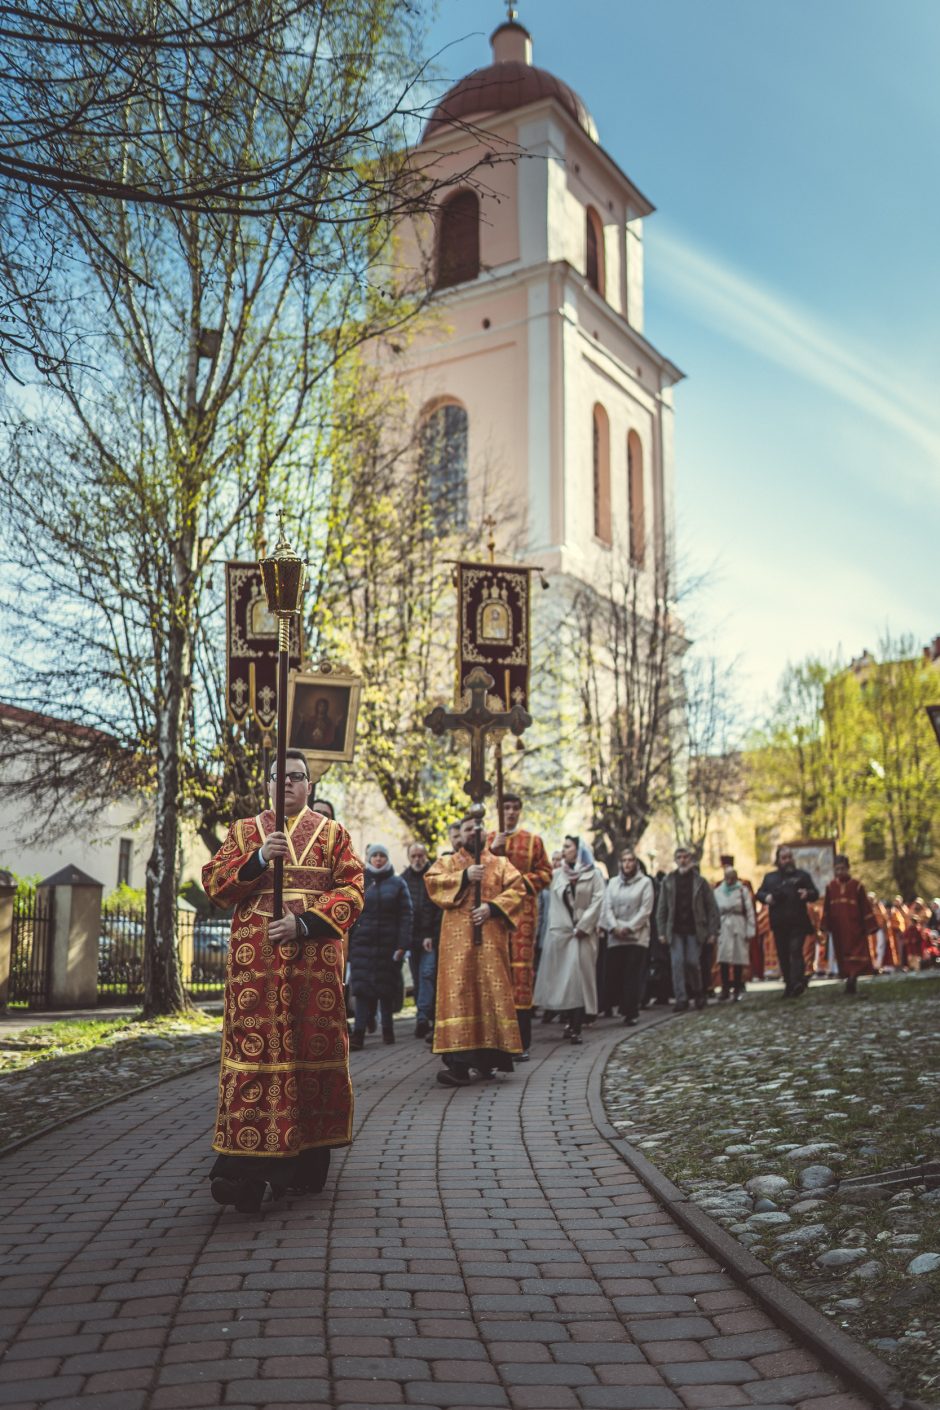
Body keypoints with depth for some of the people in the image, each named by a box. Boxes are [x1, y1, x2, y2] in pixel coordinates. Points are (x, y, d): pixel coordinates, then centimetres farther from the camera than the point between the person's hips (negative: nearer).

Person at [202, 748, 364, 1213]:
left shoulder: (332, 833, 12)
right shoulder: (243, 831, 15)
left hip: (315, 960, 0)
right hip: (254, 960, 0)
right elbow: (213, 882, 5)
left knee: (311, 1050, 0)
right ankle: (243, 1167, -11)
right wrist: (258, 860, -11)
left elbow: (351, 890, 2)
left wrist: (305, 922, -12)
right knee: (252, 1051, -8)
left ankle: (307, 1157, 10)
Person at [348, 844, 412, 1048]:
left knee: (387, 986, 6)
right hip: (362, 943, 0)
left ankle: (387, 1029, 19)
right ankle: (359, 1032, -11)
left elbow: (406, 915, -1)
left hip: (388, 944, 0)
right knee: (362, 986, -7)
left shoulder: (397, 884, 5)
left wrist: (402, 945, -9)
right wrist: (346, 944, -1)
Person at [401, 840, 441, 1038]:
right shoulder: (403, 879, 10)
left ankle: (423, 1017, -18)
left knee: (427, 974, -13)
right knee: (417, 979, 8)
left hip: (430, 938, -4)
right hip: (411, 938, 4)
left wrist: (432, 936, -13)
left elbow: (441, 909, -6)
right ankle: (427, 1017, 16)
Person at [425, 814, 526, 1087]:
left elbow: (517, 888, 2)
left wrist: (492, 907, -12)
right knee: (458, 993, -9)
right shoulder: (447, 863, 16)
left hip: (491, 938, 1)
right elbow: (431, 882, -3)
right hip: (458, 938, -1)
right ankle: (458, 1061, -14)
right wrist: (464, 877, -13)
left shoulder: (500, 863, 17)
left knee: (491, 992, -3)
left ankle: (488, 1055, 6)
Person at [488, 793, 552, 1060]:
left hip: (523, 909, -1)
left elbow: (545, 872, 9)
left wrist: (524, 880, -8)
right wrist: (492, 850, -7)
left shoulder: (533, 840, 13)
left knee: (521, 966, -7)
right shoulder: (487, 840, 15)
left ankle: (522, 1043, -3)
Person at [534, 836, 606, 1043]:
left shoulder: (594, 875, 3)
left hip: (583, 933, -3)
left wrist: (582, 927, -11)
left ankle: (577, 1027, -8)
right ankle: (570, 1022, 8)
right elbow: (553, 904, 10)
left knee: (579, 976, -7)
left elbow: (597, 902, -5)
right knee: (562, 977, -1)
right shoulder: (557, 875, 12)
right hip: (560, 933, 3)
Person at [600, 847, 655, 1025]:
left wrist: (629, 928, -11)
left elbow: (645, 910, -3)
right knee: (613, 975, -2)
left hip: (637, 936, -3)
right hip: (615, 937, 3)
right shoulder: (613, 882, 15)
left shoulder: (645, 882, 4)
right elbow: (607, 907, 8)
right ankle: (625, 1008, 14)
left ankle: (631, 1013, 0)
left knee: (633, 976, -6)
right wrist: (614, 927, -9)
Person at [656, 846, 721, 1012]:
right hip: (675, 930, 1)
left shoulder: (700, 881, 4)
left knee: (693, 962, -5)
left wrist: (713, 931, -5)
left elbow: (711, 907, 2)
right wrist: (662, 931, 0)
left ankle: (698, 992, 19)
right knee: (677, 964, -6)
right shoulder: (668, 881, 7)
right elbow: (662, 909, 7)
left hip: (695, 930, -1)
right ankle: (681, 999, -2)